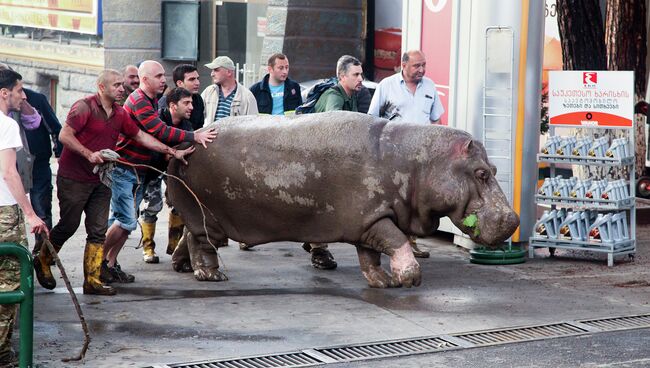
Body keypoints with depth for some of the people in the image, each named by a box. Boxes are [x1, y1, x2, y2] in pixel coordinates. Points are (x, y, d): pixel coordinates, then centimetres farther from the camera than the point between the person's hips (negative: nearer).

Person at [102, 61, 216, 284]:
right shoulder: (138, 101, -17)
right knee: (127, 221, -12)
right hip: (123, 169, -9)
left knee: (123, 220, 10)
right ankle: (100, 259, 0)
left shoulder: (153, 101, 14)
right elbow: (160, 131, -25)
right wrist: (194, 137, -26)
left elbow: (159, 134, 16)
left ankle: (111, 263, 15)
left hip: (138, 171, 9)